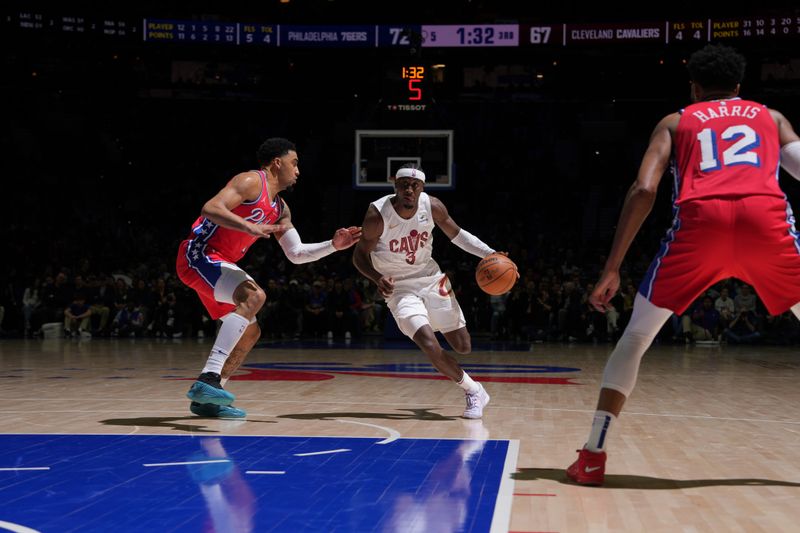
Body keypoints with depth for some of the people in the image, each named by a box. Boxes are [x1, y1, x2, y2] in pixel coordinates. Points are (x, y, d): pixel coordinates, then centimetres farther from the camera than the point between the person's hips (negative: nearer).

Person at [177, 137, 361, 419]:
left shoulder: (280, 209, 17)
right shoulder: (251, 182, -11)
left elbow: (297, 253, 19)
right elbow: (210, 209, -25)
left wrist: (333, 245, 8)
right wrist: (250, 227, -33)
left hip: (218, 264, 11)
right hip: (198, 255, -11)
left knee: (250, 332, 13)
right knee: (254, 296, -30)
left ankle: (205, 399, 17)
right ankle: (207, 379, -36)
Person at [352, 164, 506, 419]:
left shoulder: (432, 206, -13)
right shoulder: (378, 214, -23)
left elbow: (456, 234, 4)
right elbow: (359, 256, -11)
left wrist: (491, 254, -9)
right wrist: (378, 278, -31)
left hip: (431, 279, 4)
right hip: (400, 288, -4)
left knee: (463, 347, 4)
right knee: (430, 346, -23)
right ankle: (473, 391, 0)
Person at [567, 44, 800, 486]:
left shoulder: (676, 122, 27)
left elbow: (644, 190, 11)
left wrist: (612, 268, 12)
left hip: (701, 221, 0)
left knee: (635, 338, 15)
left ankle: (593, 456, 10)